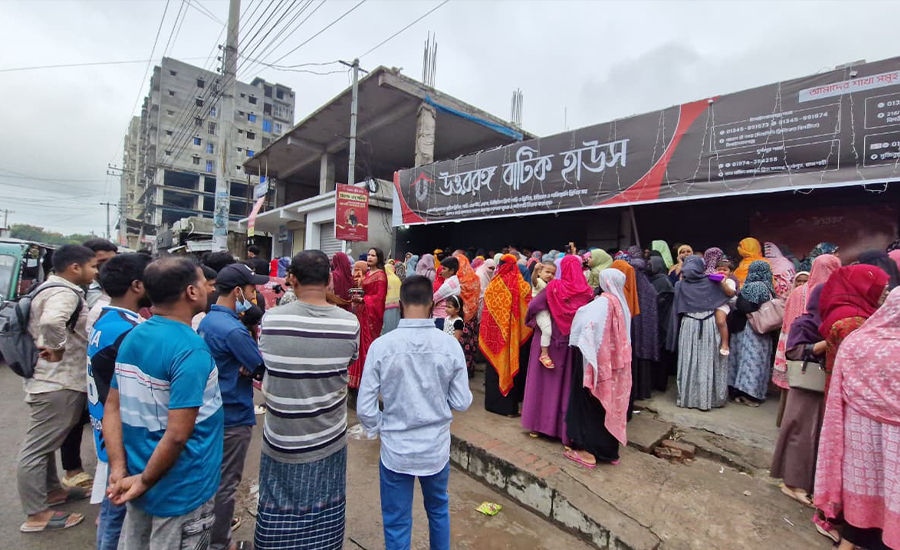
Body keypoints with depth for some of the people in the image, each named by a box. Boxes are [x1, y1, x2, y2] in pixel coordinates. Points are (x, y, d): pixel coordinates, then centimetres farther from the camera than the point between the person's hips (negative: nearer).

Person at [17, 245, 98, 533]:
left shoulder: (51, 288, 13)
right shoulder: (65, 293, -21)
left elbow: (43, 322, 26)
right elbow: (51, 321, -40)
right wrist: (58, 348, -25)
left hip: (49, 379, 11)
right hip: (57, 383, -11)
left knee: (44, 442, 21)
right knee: (36, 448, 0)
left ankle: (52, 490, 36)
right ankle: (37, 515, 9)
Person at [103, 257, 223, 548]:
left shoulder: (133, 338, -1)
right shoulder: (191, 351, -27)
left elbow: (112, 409, 2)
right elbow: (177, 434, -28)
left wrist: (119, 469, -2)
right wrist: (145, 481, -12)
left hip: (138, 482, 7)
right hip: (181, 492, -7)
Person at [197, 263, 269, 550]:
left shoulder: (206, 320, 3)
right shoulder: (233, 329, -26)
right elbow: (264, 370, -24)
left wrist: (246, 366, -6)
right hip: (233, 416, -9)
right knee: (225, 484, 9)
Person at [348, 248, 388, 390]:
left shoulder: (380, 275, -10)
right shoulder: (367, 273, 16)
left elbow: (380, 296, -15)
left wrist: (362, 299, -20)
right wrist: (357, 297, 6)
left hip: (371, 312, -8)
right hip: (362, 311, 8)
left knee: (368, 341, -3)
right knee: (362, 341, 10)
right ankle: (362, 373, 20)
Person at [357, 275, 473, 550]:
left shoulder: (381, 345, -19)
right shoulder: (450, 344, -16)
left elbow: (364, 407, -13)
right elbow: (462, 402, -9)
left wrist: (378, 429, 7)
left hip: (395, 449, -2)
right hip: (437, 447, 2)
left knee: (397, 524, 20)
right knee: (438, 509, 29)